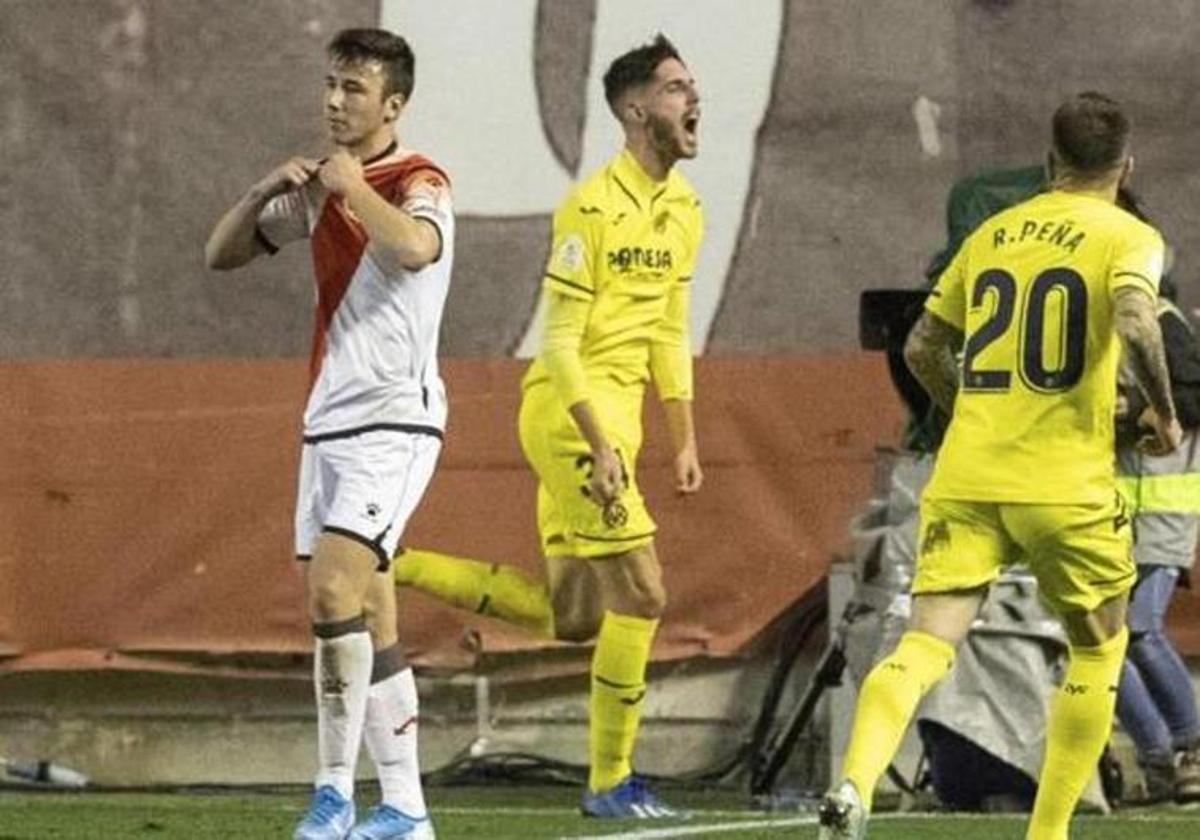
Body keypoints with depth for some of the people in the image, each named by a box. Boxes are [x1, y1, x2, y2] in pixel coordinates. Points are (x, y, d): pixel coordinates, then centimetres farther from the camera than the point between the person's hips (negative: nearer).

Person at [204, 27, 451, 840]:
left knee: (334, 588, -21)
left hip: (394, 420, -8)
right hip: (330, 421, 8)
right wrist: (267, 190, -1)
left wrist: (352, 188, -20)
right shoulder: (321, 186, 14)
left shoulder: (418, 184, -9)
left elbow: (413, 248, -33)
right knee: (368, 619, 7)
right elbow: (223, 254, 15)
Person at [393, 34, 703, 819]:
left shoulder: (684, 210, 11)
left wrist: (685, 442, 15)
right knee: (640, 590, -9)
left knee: (569, 617, 10)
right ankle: (611, 781, 1)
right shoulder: (592, 209, -16)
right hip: (572, 415, -9)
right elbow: (560, 343, -17)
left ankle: (394, 565, 18)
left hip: (615, 418, 9)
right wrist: (602, 448, -22)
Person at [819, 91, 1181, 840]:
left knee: (927, 645, -6)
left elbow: (922, 348, 19)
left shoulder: (993, 234, 15)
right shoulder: (1128, 238, 0)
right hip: (1067, 486, -3)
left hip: (966, 478, 3)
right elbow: (1135, 323, -21)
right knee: (1099, 647, 18)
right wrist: (1165, 414, -5)